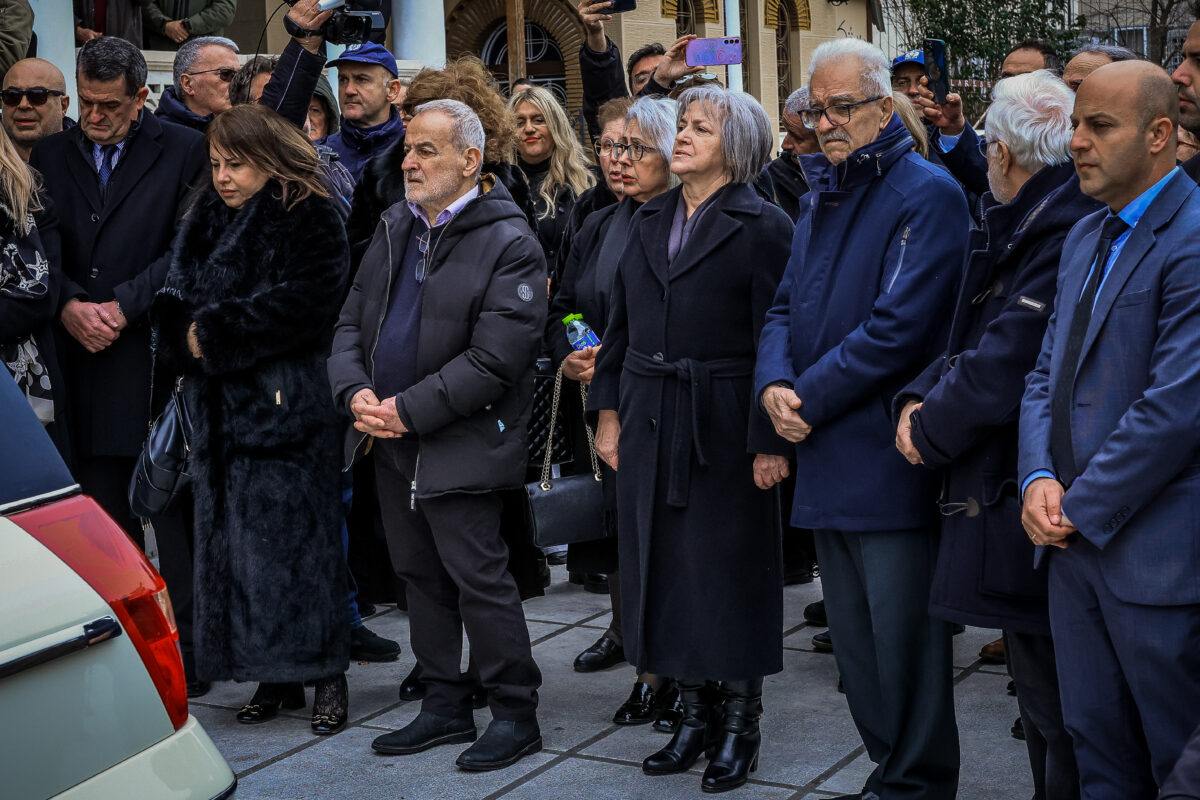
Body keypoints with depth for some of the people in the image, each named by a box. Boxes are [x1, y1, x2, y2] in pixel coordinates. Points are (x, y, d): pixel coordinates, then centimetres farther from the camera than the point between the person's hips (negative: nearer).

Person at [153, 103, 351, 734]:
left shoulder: (310, 223, -5)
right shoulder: (203, 219, 17)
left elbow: (298, 304, -17)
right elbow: (175, 299, 16)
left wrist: (215, 335, -12)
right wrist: (186, 334, -6)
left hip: (286, 403, -7)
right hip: (218, 405, 7)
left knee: (295, 535, -6)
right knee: (232, 536, 5)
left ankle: (326, 673, 5)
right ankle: (273, 676, 14)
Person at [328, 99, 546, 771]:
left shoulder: (509, 245, -13)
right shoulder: (395, 228, 11)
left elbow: (493, 359, -19)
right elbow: (353, 320, 13)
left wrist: (409, 410, -19)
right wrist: (355, 392, -5)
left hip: (459, 445, -8)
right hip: (390, 439, 8)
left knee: (479, 578, -3)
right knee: (421, 577, 14)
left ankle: (516, 713, 12)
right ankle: (447, 707, 27)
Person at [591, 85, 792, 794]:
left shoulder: (763, 227, -7)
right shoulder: (651, 222, 13)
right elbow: (621, 324, 14)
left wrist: (770, 440, -15)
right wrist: (610, 410, 8)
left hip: (723, 427, -6)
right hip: (649, 422, 6)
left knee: (729, 571, 3)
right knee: (664, 566, 10)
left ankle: (740, 723, 18)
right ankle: (697, 713, 24)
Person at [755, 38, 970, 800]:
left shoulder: (927, 194, -9)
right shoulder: (821, 199, 17)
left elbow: (900, 325, -18)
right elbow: (787, 307, 16)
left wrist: (811, 397, -14)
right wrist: (775, 383, -4)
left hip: (888, 454, -8)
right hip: (826, 458, 8)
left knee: (903, 637, -2)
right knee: (853, 638, 15)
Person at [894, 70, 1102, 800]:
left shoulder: (1066, 228, -20)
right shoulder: (1016, 225, 12)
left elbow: (1011, 359, -22)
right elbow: (974, 336, 15)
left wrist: (933, 429, -9)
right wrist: (921, 397, -2)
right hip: (1006, 488, 10)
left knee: (1054, 703, 0)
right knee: (1039, 688, 19)